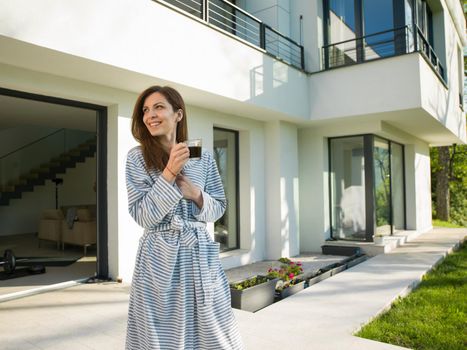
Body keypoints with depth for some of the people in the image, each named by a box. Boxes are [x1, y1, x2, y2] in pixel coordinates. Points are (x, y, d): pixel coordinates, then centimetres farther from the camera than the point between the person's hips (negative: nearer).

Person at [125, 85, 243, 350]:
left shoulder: (204, 158, 4)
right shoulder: (137, 157, -3)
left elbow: (219, 207, 9)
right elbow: (143, 216, -10)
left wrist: (197, 194, -11)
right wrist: (169, 173, -18)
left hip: (200, 254, 3)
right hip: (160, 258, -2)